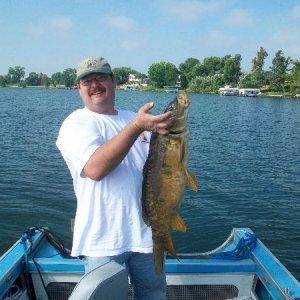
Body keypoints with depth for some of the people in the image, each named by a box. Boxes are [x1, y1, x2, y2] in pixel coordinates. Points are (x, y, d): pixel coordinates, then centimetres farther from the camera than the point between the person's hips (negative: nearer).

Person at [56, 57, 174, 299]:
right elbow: (94, 168, -26)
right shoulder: (77, 123, -7)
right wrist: (136, 126, -30)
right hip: (103, 240, -5)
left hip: (147, 231, 6)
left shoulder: (134, 119, 12)